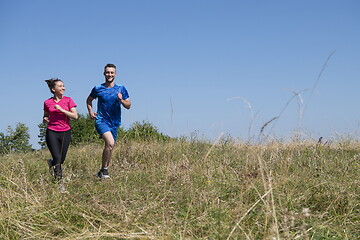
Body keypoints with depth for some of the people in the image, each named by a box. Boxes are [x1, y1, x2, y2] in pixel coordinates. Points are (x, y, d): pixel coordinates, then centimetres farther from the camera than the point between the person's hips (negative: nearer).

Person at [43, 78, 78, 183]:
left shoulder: (68, 100, 1)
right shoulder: (47, 102, 4)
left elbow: (75, 116, -9)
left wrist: (61, 109, -17)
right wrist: (45, 120, -3)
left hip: (65, 133, 1)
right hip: (52, 132, -1)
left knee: (61, 160, 9)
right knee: (57, 158, -11)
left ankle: (52, 163, 42)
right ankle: (59, 180, 3)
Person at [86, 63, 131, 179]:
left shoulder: (121, 89, 5)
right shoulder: (97, 89, 2)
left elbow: (128, 106, 5)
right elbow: (89, 100, 20)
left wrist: (121, 100, -14)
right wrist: (91, 112, 5)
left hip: (115, 123, 4)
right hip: (101, 121, -4)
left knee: (109, 148, 11)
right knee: (110, 143, -26)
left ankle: (103, 171, 28)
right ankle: (104, 169, -12)